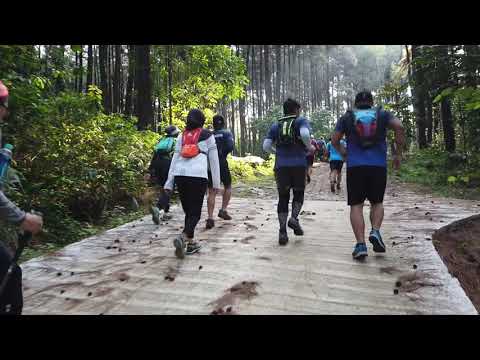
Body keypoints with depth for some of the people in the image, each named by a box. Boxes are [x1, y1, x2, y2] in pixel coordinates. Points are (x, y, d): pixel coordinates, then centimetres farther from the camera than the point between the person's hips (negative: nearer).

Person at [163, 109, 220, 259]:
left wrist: (169, 182, 13)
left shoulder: (181, 136, 19)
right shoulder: (208, 135, 11)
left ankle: (190, 243, 21)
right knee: (195, 212, 0)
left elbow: (175, 159, 15)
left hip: (180, 175, 4)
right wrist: (216, 182, 13)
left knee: (188, 211, 15)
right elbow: (213, 160, 10)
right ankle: (183, 237, -23)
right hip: (198, 176, -4)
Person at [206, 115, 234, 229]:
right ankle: (223, 210, 11)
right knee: (228, 187, 20)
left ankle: (210, 218, -4)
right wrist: (224, 153, 4)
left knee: (211, 192, 4)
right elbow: (230, 147, -13)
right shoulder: (226, 133, 2)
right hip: (222, 164, -2)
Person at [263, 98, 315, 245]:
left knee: (283, 198, 7)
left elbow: (266, 146, 6)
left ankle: (282, 232, 2)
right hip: (299, 165, -2)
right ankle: (294, 218, -7)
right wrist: (309, 148, -1)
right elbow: (305, 134, -18)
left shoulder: (276, 125, 15)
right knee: (299, 194, 17)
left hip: (281, 166, 3)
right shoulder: (301, 121, 5)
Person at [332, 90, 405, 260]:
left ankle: (360, 244, -8)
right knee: (377, 202, 18)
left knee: (356, 205, 2)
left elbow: (334, 140, 7)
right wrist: (398, 153, 2)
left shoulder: (346, 117, 12)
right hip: (379, 166, 1)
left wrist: (342, 152, 26)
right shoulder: (382, 114, 13)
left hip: (355, 166, -1)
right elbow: (399, 127, -4)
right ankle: (375, 231, -6)